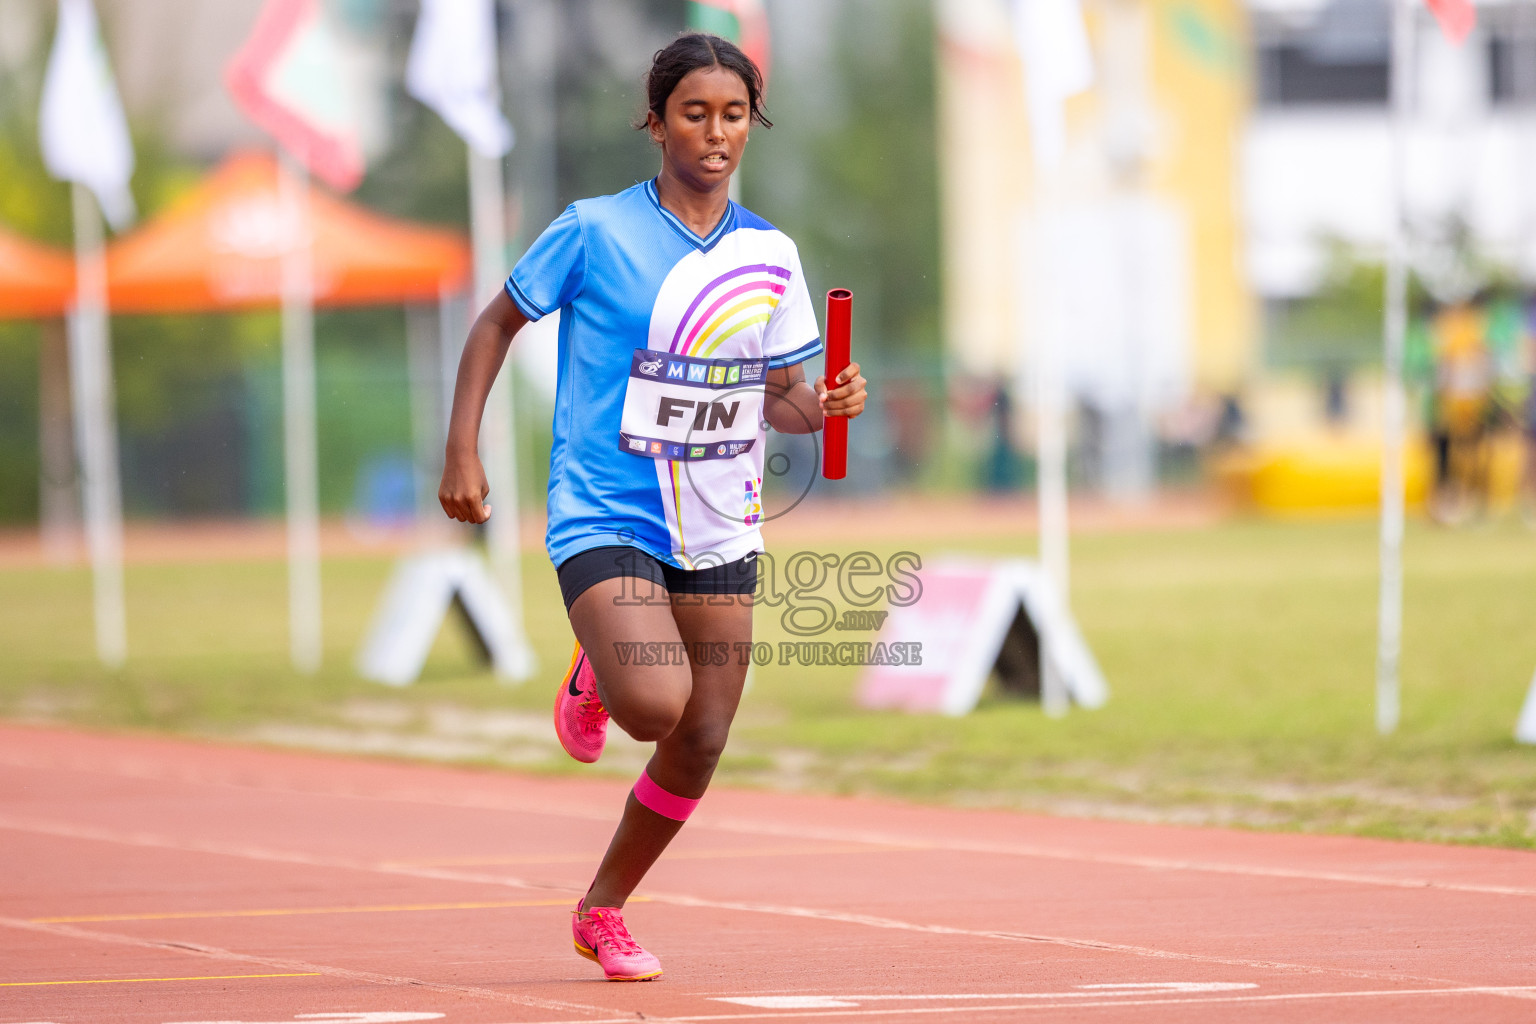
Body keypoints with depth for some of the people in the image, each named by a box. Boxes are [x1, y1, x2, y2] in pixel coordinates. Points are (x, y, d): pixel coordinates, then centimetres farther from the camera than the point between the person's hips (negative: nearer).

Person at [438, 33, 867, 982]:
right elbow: (497, 323, 3)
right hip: (604, 514, -5)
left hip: (718, 532, 5)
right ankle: (593, 678, 14)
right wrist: (462, 451, -5)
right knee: (655, 705, -25)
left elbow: (779, 399, 11)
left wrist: (824, 404, -12)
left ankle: (603, 911, 25)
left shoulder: (771, 255, 4)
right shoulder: (595, 230, -8)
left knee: (700, 743, 2)